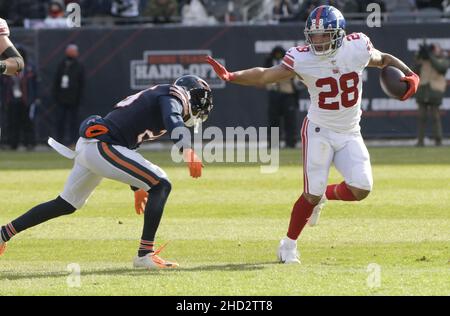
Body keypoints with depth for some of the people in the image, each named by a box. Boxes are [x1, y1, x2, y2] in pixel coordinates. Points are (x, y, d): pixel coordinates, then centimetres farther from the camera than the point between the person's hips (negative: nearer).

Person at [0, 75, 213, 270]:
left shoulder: (152, 97, 28)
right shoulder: (172, 97, 0)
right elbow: (173, 121, -25)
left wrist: (137, 186, 39)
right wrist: (188, 151, -42)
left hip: (86, 148, 10)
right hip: (102, 147, -10)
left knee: (65, 205, 23)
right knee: (161, 185, -12)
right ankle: (145, 254, -16)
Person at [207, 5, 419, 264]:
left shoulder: (358, 47, -11)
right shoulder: (303, 59, -17)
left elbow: (384, 60, 9)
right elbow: (264, 76, -19)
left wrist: (410, 75, -8)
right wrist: (230, 76, -34)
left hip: (350, 133, 3)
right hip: (319, 132, -3)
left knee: (360, 190, -11)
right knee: (312, 195, -7)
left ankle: (326, 194, 22)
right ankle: (289, 244, 14)